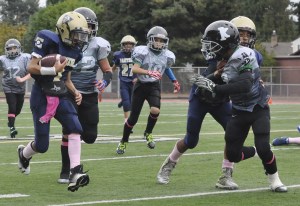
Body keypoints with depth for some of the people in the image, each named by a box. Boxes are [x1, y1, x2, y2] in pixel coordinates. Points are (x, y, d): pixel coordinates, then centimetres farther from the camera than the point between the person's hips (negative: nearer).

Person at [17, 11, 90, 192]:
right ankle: (24, 153, 36)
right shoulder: (49, 41, -16)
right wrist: (54, 70, -26)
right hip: (41, 96, -6)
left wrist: (75, 91, -2)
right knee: (42, 145, -1)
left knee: (75, 129, -18)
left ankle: (75, 173, -23)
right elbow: (32, 68, -19)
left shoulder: (74, 51, 7)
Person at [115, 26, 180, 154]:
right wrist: (149, 73, -36)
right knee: (133, 118, 1)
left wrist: (174, 81, 17)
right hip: (141, 85, -2)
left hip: (154, 86, 2)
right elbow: (134, 69, -24)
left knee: (155, 110, -25)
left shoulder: (167, 56, -1)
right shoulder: (143, 52, -15)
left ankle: (148, 133, 3)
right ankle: (124, 142, 23)